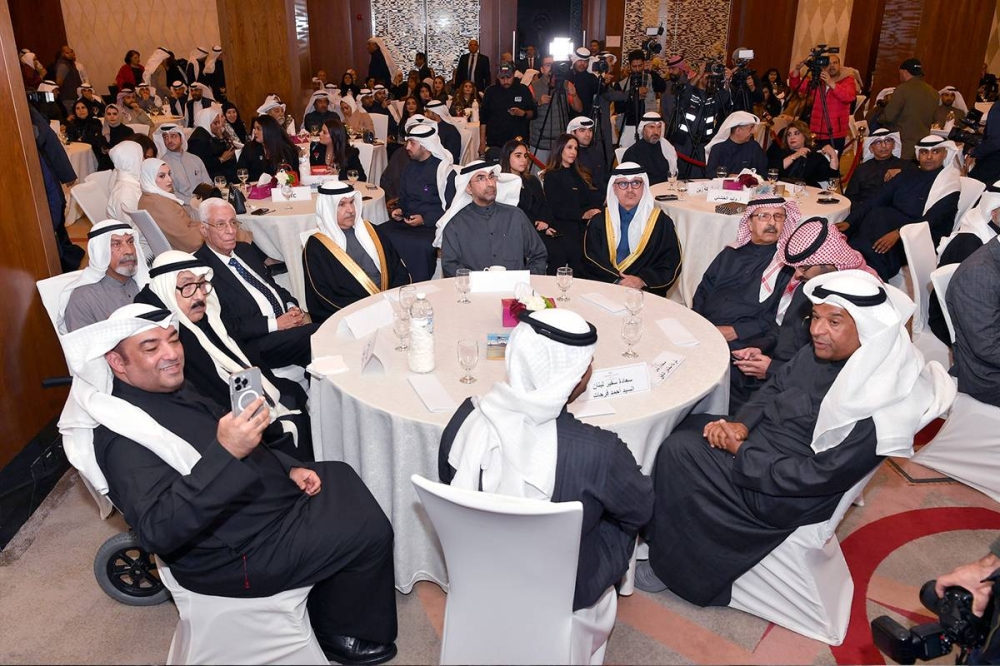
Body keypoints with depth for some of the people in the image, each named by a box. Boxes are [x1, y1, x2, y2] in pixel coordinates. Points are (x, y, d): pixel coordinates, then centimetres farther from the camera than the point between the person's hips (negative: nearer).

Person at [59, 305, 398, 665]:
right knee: (369, 531, -9)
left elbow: (242, 444, 17)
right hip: (238, 549, -9)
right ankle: (340, 631, 18)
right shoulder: (122, 438, -26)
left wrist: (287, 468, 5)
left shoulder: (172, 388, 3)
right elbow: (158, 531, -37)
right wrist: (225, 453, -46)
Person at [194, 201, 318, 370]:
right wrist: (274, 324, -16)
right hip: (255, 345, -8)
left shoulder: (245, 249, 18)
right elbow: (225, 327, -15)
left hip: (287, 320, 8)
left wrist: (292, 306, 4)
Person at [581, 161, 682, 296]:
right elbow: (591, 264, 4)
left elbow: (671, 265, 5)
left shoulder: (662, 222, 10)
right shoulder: (598, 222, 13)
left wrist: (642, 281, -12)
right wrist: (616, 281, -13)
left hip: (646, 292, -1)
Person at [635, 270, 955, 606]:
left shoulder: (874, 407, -28)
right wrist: (742, 423, -10)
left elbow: (817, 476, -26)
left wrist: (740, 450, -21)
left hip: (785, 498, -8)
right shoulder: (821, 351, -5)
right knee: (685, 425, 5)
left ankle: (674, 567, 5)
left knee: (679, 452, -17)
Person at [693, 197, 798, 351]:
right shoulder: (731, 253, 18)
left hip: (743, 341, -5)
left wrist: (736, 331, -14)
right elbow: (703, 291, 19)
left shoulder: (788, 262, 3)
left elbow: (779, 317, -5)